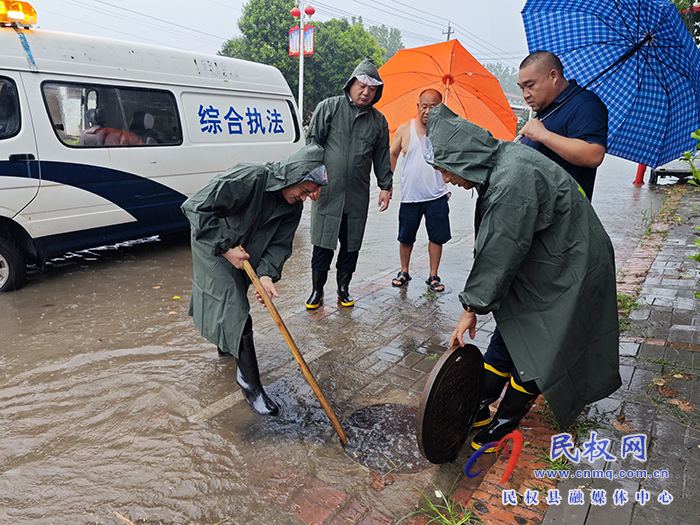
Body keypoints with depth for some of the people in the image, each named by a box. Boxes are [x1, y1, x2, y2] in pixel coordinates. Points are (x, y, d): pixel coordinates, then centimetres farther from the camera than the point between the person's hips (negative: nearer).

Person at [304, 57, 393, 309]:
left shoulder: (378, 121, 12)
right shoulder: (328, 107, 3)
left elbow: (382, 156, 17)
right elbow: (312, 141, 2)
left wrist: (385, 186, 13)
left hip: (358, 195, 3)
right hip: (326, 191, -3)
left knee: (351, 245, 10)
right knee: (323, 244, 2)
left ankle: (343, 288, 27)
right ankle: (317, 290, 17)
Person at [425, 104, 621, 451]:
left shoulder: (513, 178, -30)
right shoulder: (500, 165, 2)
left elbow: (499, 254, -26)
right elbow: (492, 248, 7)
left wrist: (472, 307, -15)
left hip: (564, 277, -9)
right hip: (539, 270, 9)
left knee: (533, 353, 4)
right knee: (506, 339, 13)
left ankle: (504, 424, 21)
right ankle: (476, 410, 25)